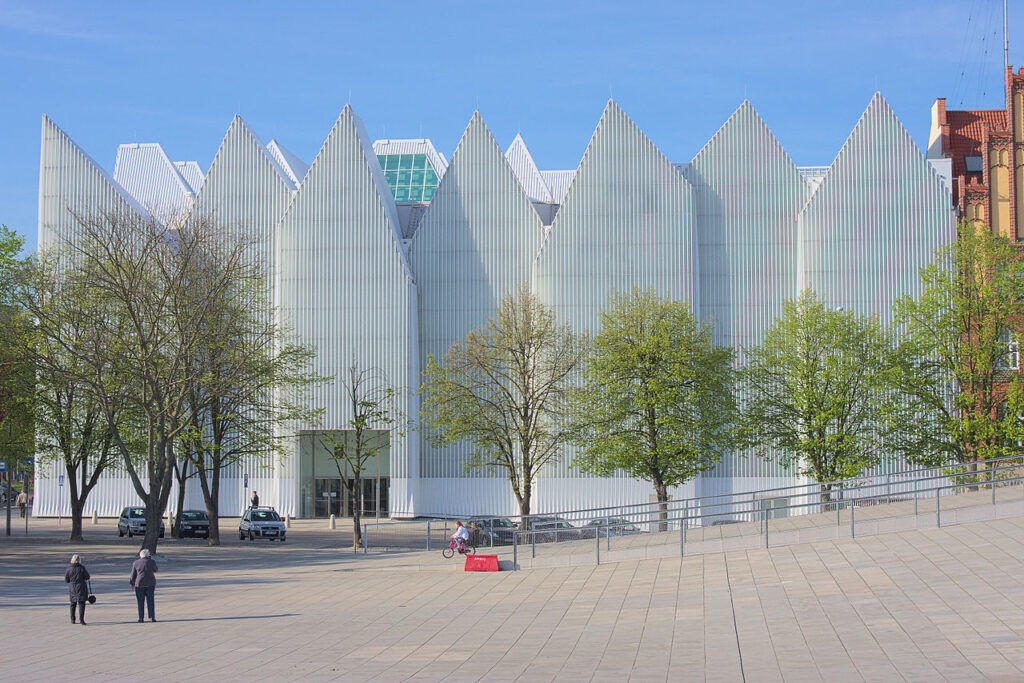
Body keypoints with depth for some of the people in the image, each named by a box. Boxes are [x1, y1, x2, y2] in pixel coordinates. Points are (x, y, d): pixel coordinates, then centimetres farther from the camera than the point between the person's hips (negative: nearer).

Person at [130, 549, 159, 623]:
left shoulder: (136, 563, -1)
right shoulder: (152, 562, -4)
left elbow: (133, 575, 5)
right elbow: (156, 570, 14)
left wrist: (132, 583, 18)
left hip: (139, 584, 0)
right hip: (150, 583, 0)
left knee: (140, 601, 5)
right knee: (150, 601, 6)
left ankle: (141, 618, 3)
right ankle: (152, 617, 1)